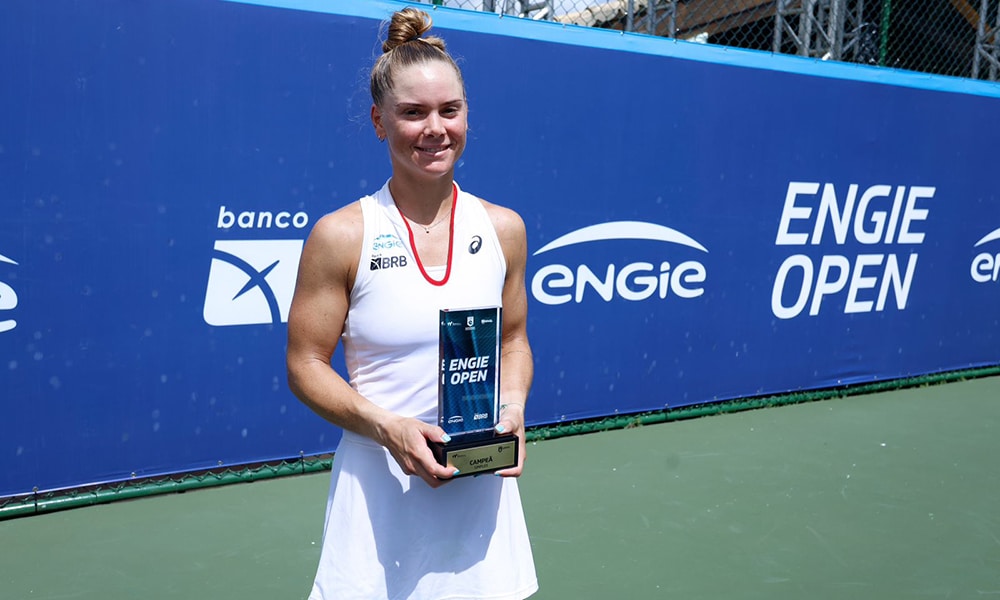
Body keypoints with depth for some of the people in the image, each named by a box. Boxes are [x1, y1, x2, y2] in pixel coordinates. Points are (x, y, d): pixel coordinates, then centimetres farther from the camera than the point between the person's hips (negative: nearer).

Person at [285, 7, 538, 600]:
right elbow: (306, 364, -5)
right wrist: (386, 426, -19)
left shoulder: (503, 228, 2)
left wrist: (513, 408, -6)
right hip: (379, 492, -3)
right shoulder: (342, 235, -8)